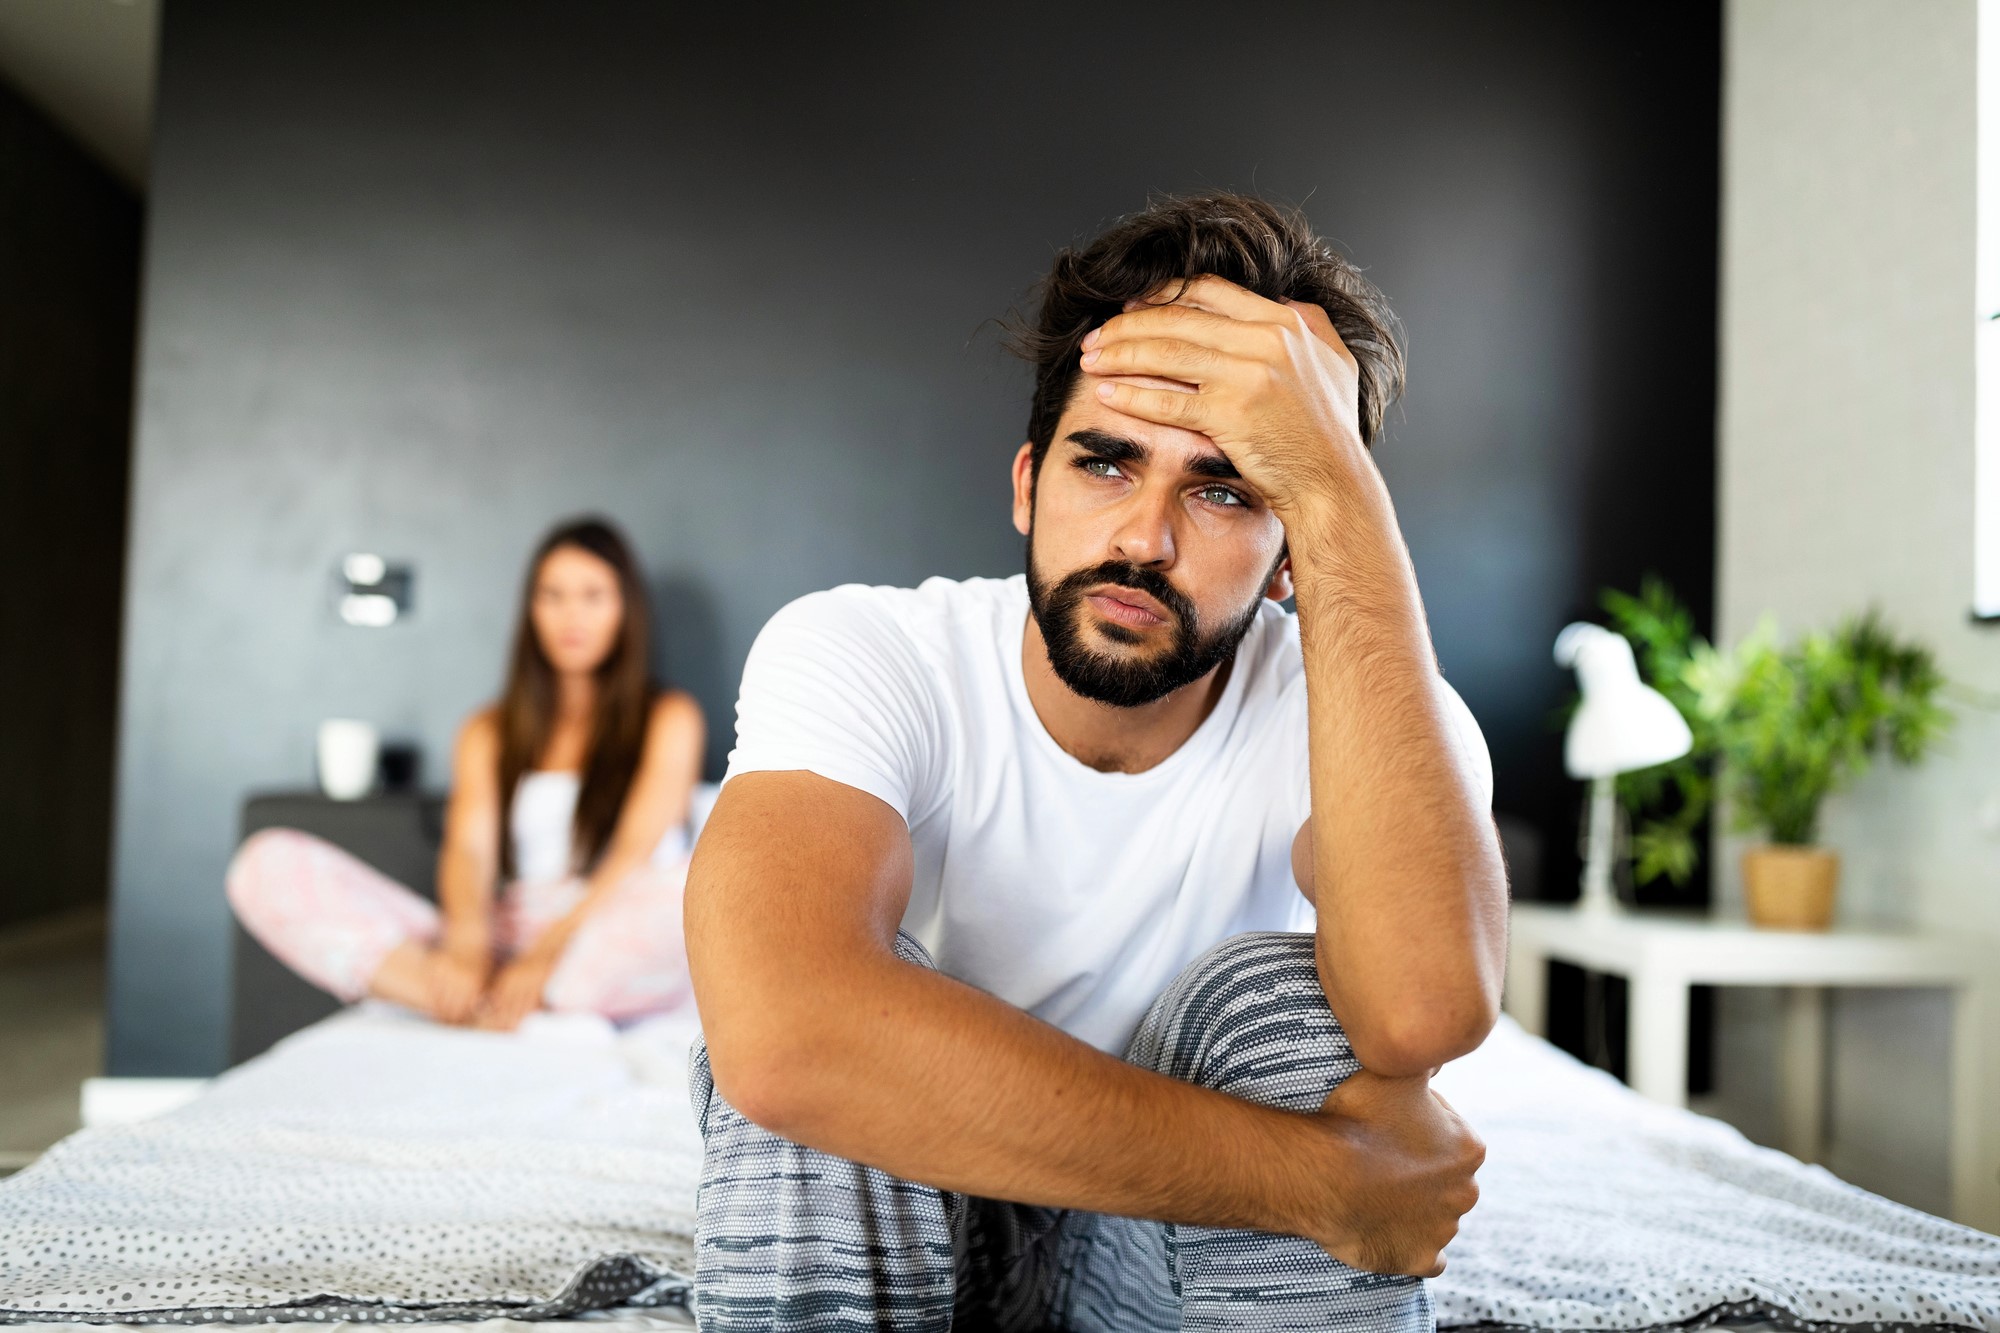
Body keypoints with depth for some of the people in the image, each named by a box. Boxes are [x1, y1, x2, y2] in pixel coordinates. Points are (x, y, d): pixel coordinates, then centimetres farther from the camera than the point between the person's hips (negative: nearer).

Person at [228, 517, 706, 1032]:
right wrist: (466, 941, -21)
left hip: (613, 960, -3)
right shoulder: (489, 732, 19)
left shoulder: (667, 718, 11)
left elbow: (637, 851, -5)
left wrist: (551, 949, -22)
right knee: (269, 862, -13)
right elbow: (469, 848, 1)